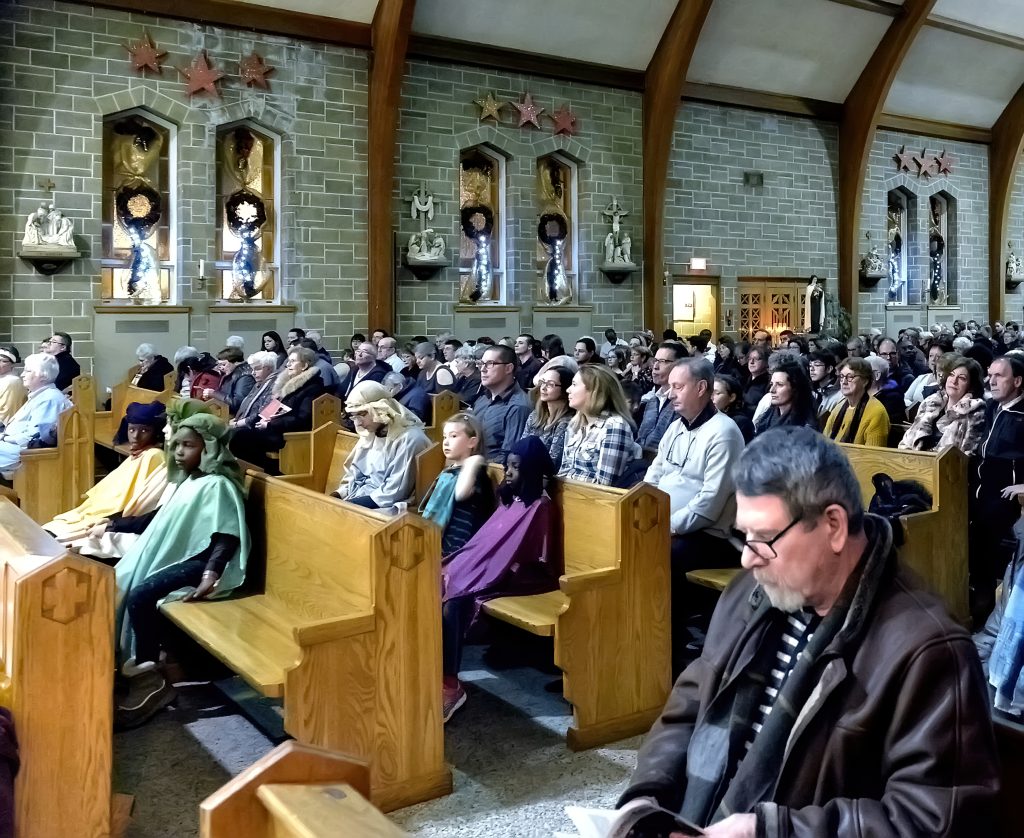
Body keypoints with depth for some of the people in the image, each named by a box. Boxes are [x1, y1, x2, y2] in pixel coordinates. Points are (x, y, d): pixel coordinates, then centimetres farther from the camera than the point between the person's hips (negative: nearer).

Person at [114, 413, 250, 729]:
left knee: (140, 595, -25)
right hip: (177, 555, 10)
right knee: (121, 584, -1)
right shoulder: (189, 479, 16)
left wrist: (211, 575, -36)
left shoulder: (217, 485, -15)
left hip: (199, 561, -10)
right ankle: (127, 660, 2)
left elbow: (227, 537, -24)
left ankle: (149, 676, -14)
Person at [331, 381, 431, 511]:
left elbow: (394, 493, -18)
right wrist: (336, 495, -1)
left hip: (384, 508, -8)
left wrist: (345, 505, -17)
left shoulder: (409, 440, -16)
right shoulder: (370, 434, 11)